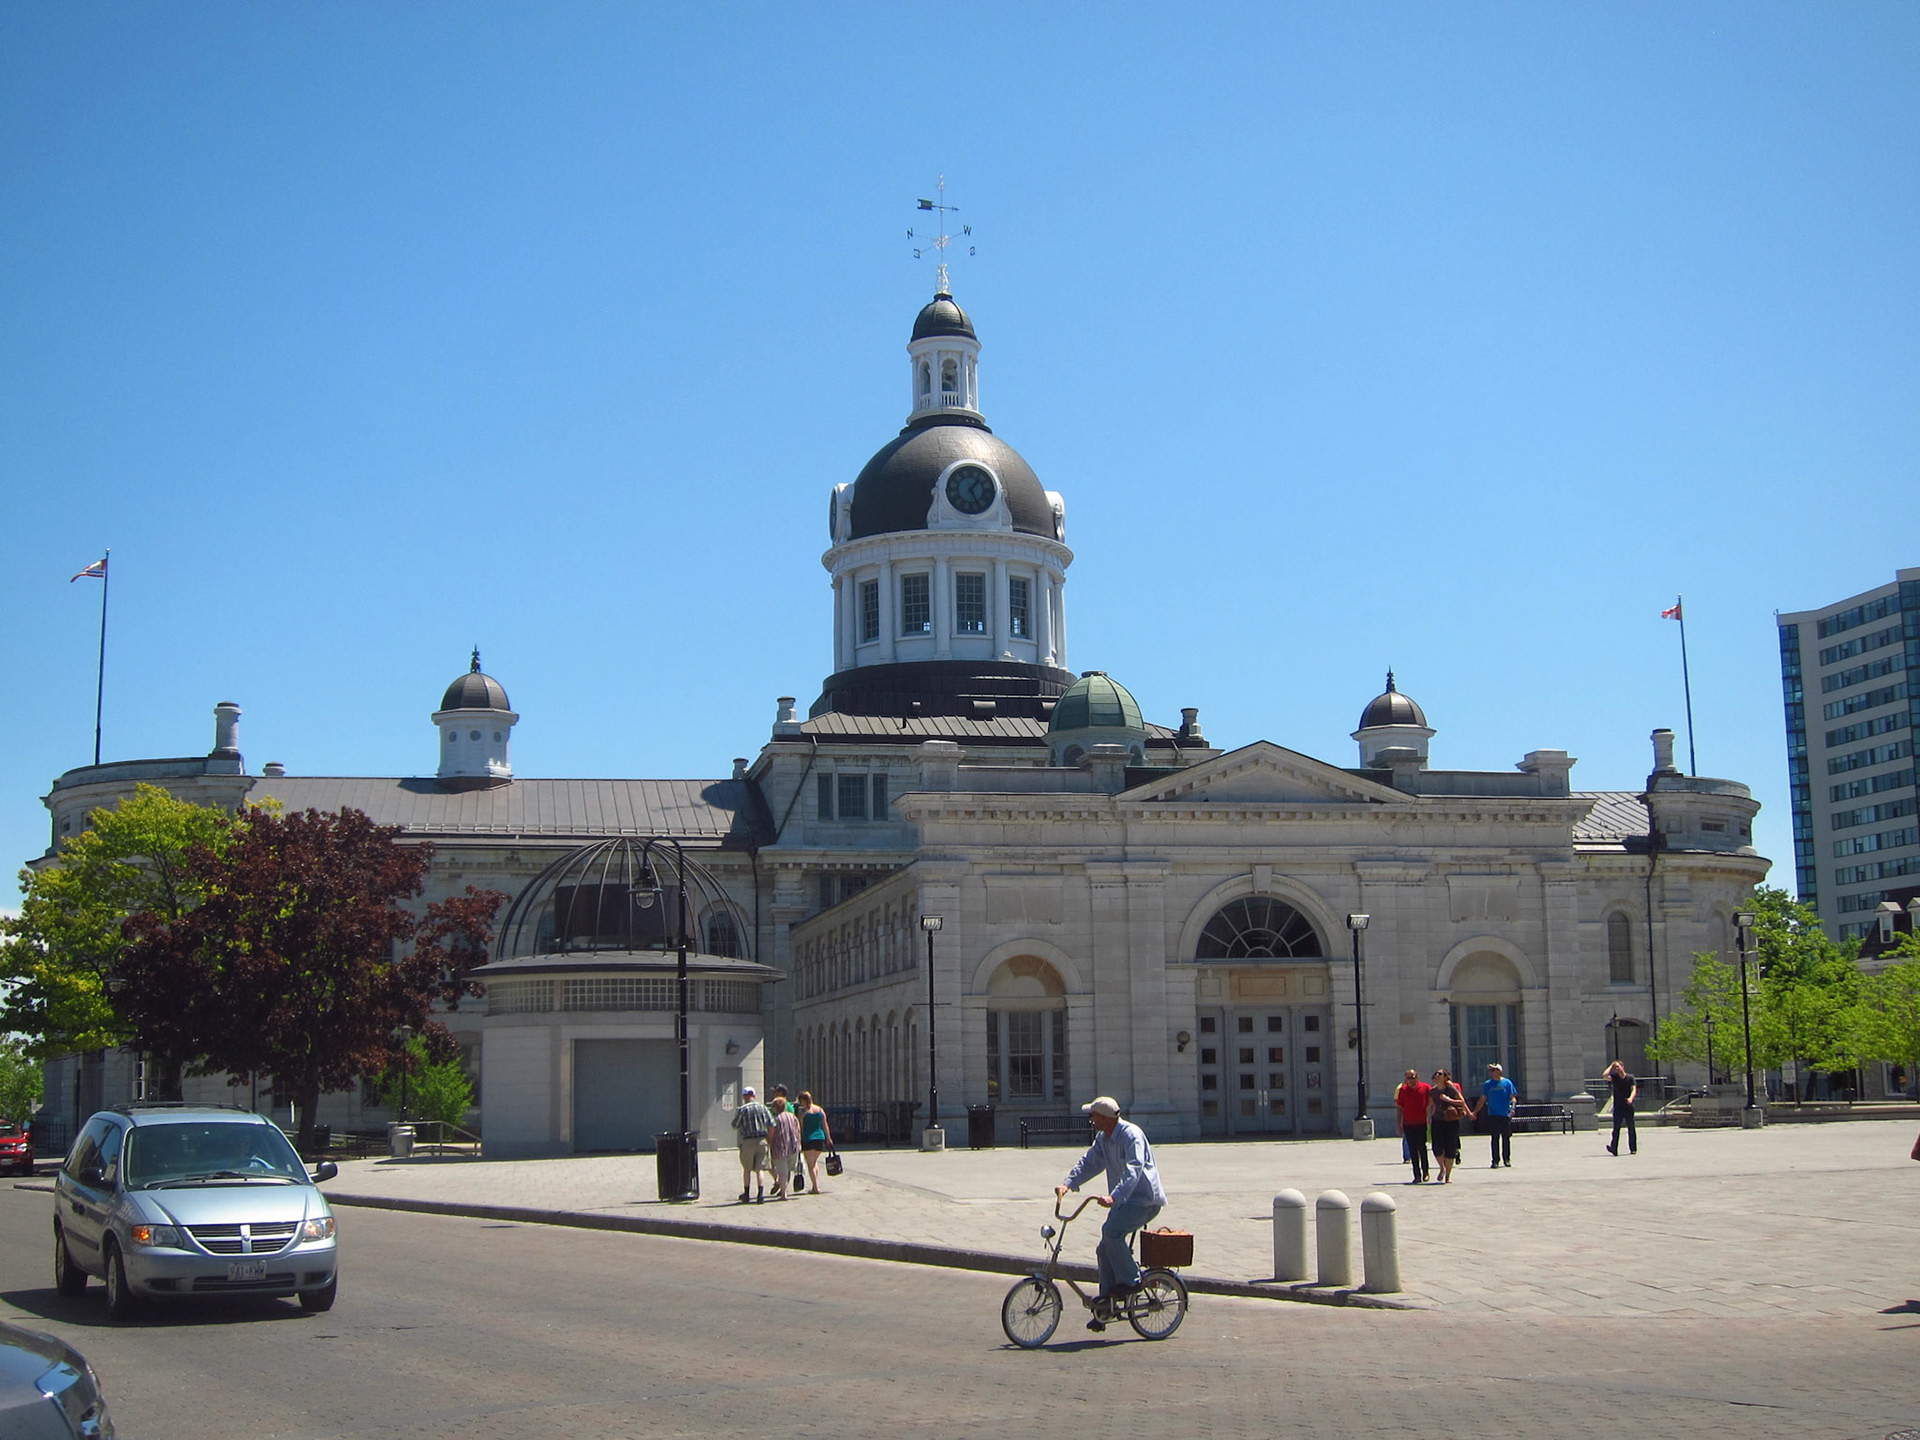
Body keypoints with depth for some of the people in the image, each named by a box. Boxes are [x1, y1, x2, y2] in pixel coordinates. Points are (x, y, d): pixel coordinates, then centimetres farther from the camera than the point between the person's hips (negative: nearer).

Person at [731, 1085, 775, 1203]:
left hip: (747, 1141, -2)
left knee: (747, 1169, 13)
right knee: (760, 1169, 3)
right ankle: (761, 1193, -12)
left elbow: (735, 1126, 1)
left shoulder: (742, 1109, -5)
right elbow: (772, 1125, 2)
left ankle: (746, 1194, 21)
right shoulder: (763, 1108, 4)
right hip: (762, 1140, 2)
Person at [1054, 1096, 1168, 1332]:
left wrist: (1114, 1197, -44)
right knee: (1105, 1250, 3)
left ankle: (1130, 1280, -12)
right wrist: (1067, 1184, -11)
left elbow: (1133, 1170, -31)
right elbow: (1088, 1163, 6)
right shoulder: (1103, 1139, 9)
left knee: (1111, 1230, -29)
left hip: (1145, 1199, -9)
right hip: (1123, 1199, 9)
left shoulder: (1132, 1135, -20)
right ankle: (1105, 1308, 10)